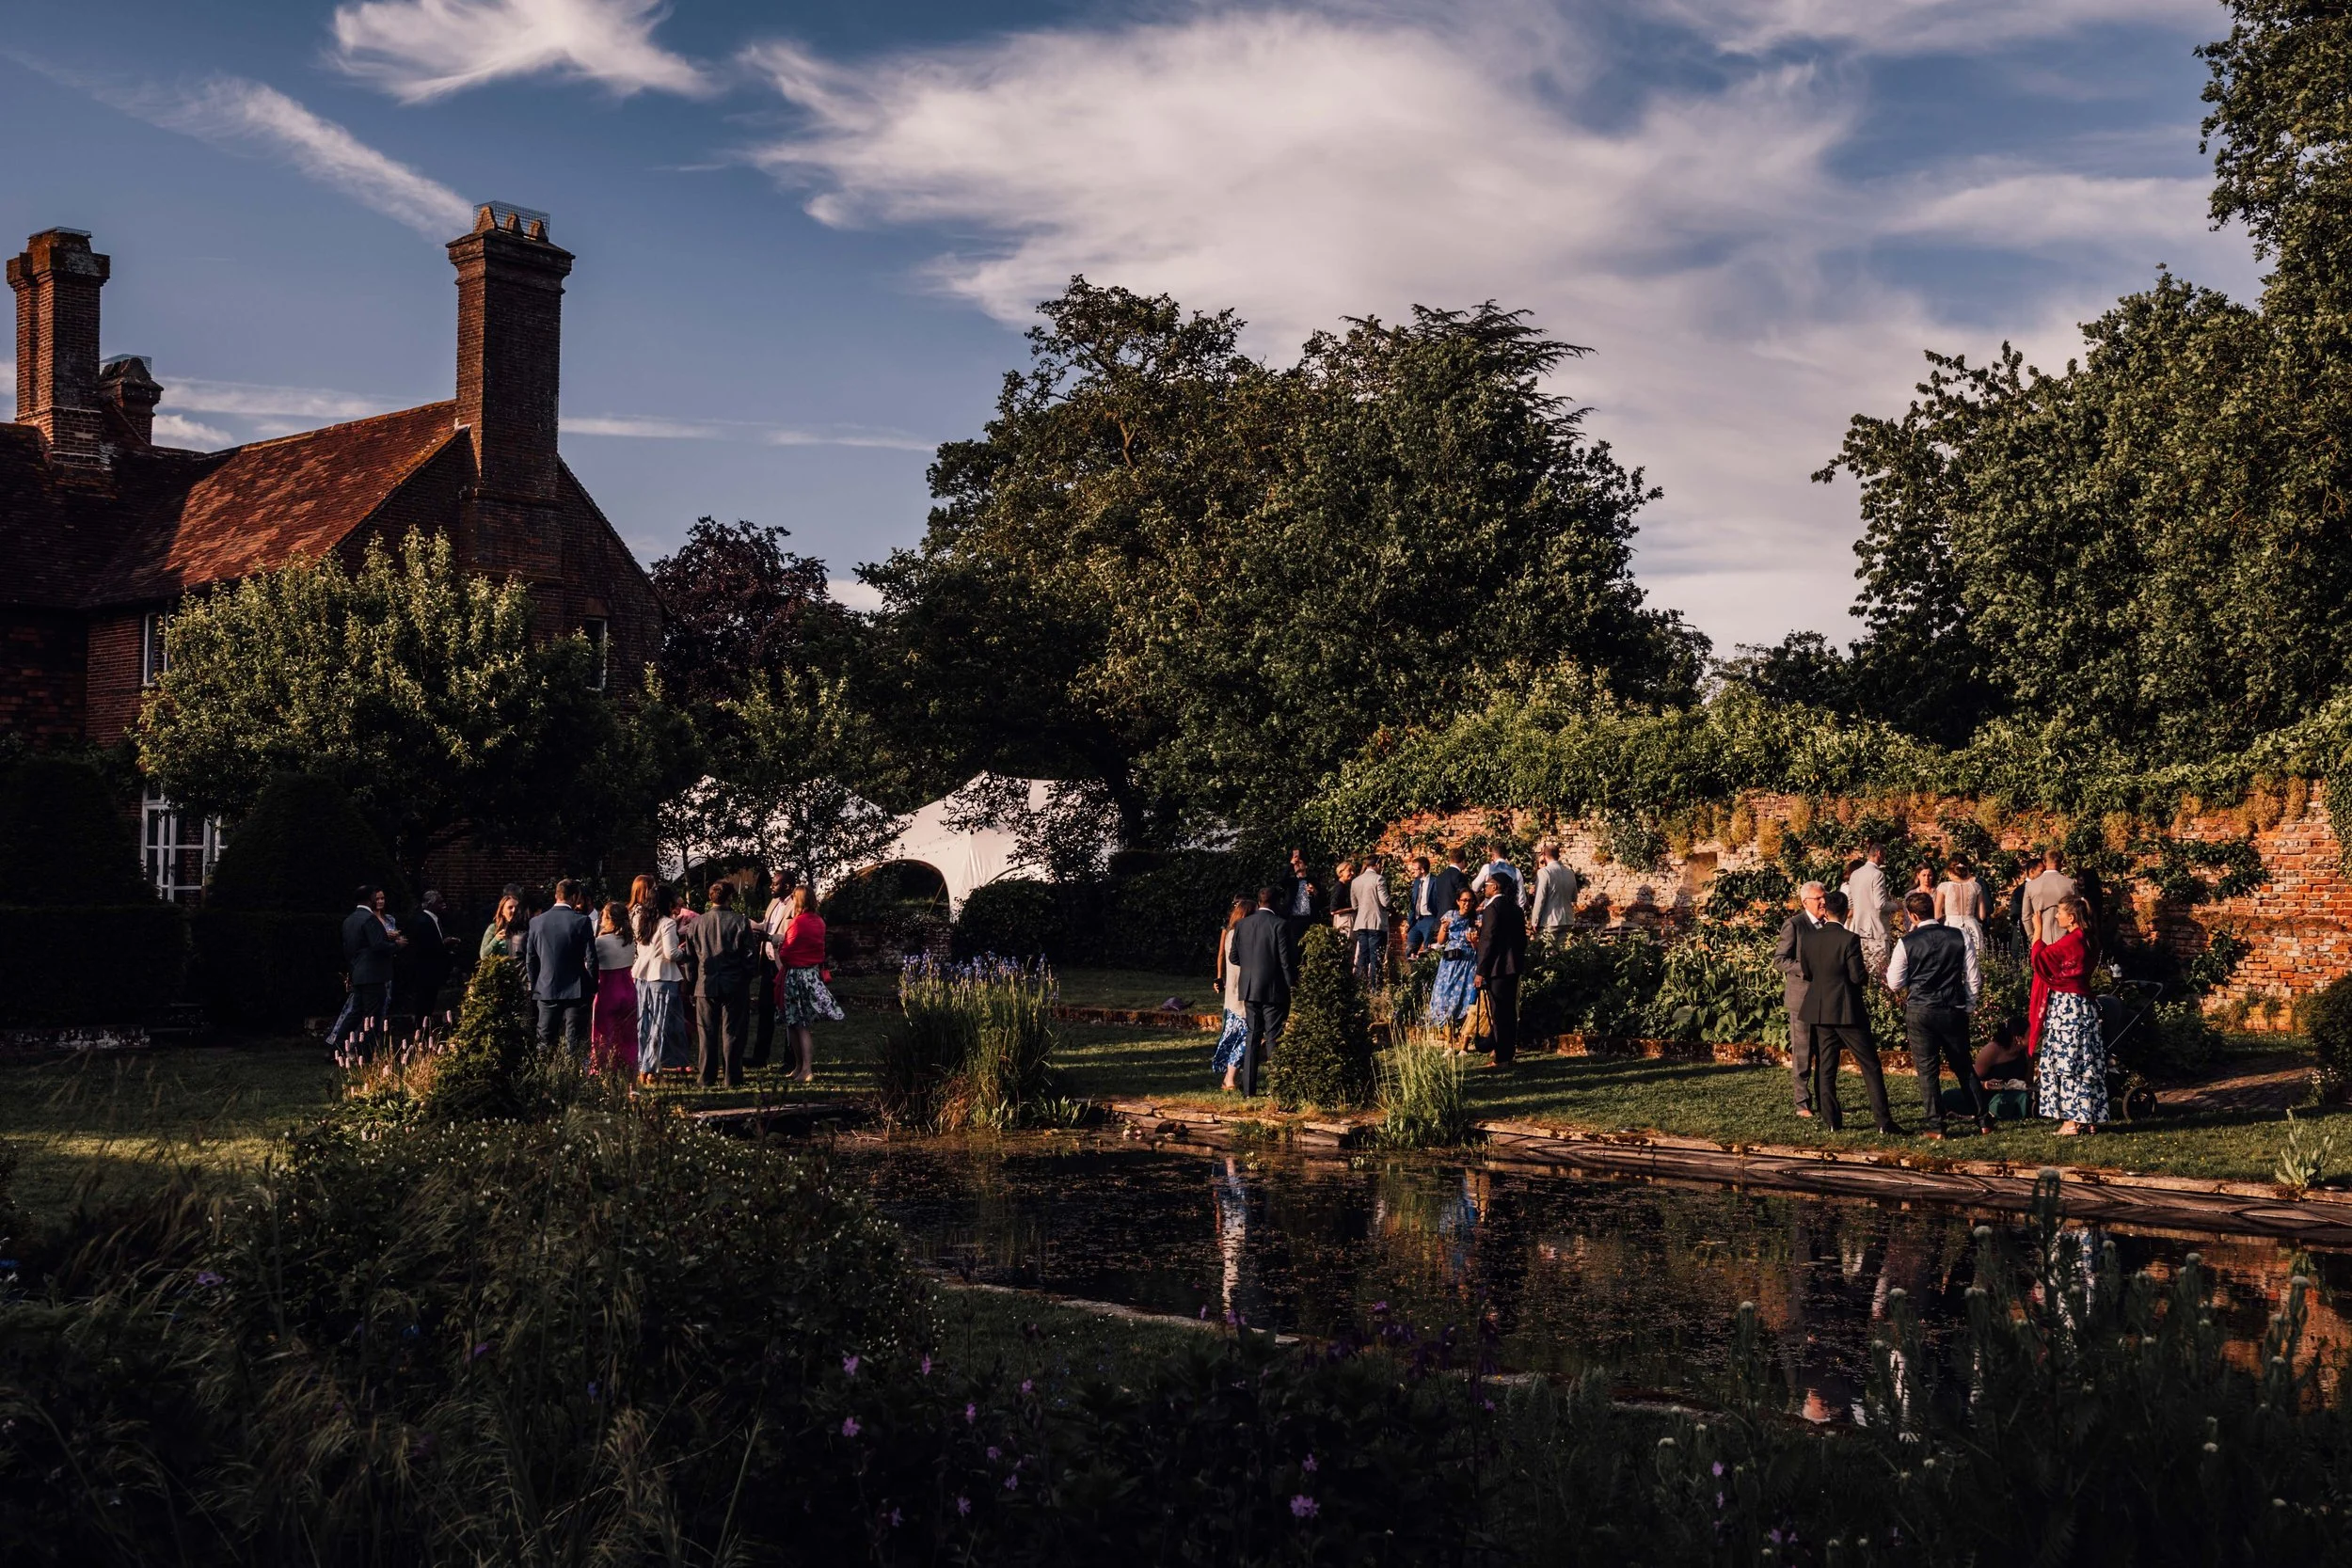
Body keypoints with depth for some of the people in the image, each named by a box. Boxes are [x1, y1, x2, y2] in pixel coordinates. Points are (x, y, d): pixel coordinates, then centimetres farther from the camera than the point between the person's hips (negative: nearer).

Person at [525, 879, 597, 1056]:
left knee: (545, 1043, 9)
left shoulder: (537, 922, 1)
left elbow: (530, 959, 6)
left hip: (546, 990, 3)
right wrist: (592, 988, 3)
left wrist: (535, 986, 16)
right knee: (574, 1044, 1)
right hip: (576, 991, -3)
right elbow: (590, 959, -8)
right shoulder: (582, 921, -9)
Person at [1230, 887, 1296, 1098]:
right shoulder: (1280, 924, -11)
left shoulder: (1242, 925, 4)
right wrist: (1293, 984, -2)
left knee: (1252, 1038, 11)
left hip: (1249, 990, 5)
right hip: (1274, 990, -4)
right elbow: (1286, 960, -12)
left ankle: (1248, 1089, 11)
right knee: (1274, 1039, 0)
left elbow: (1234, 957, 9)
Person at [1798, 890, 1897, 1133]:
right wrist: (1866, 973, 7)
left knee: (1826, 1067, 10)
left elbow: (1807, 973, 7)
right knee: (1871, 1067, 2)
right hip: (1848, 1011, -4)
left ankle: (1832, 1120, 9)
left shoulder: (1807, 939, 0)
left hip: (1820, 1011, 4)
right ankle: (1883, 1120, 0)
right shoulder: (1849, 939, -15)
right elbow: (1858, 977, -15)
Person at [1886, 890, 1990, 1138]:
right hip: (1954, 1012, 3)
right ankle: (1984, 1120, 18)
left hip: (1919, 1013, -2)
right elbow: (1974, 980, 3)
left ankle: (1935, 1127, 1)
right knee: (1964, 1068, 16)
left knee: (1927, 1070, 4)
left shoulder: (1906, 943, -6)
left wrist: (1890, 967, 19)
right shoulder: (1960, 937, -1)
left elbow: (1895, 984, 1)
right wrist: (1967, 1007, 14)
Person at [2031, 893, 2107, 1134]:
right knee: (2085, 1062, 11)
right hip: (2083, 1004, 9)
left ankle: (2073, 1119, -4)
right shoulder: (2087, 940, 10)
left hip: (2065, 1007, -9)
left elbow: (2040, 959, -15)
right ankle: (2090, 1118, 15)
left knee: (2067, 1062, -5)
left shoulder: (2070, 942, -17)